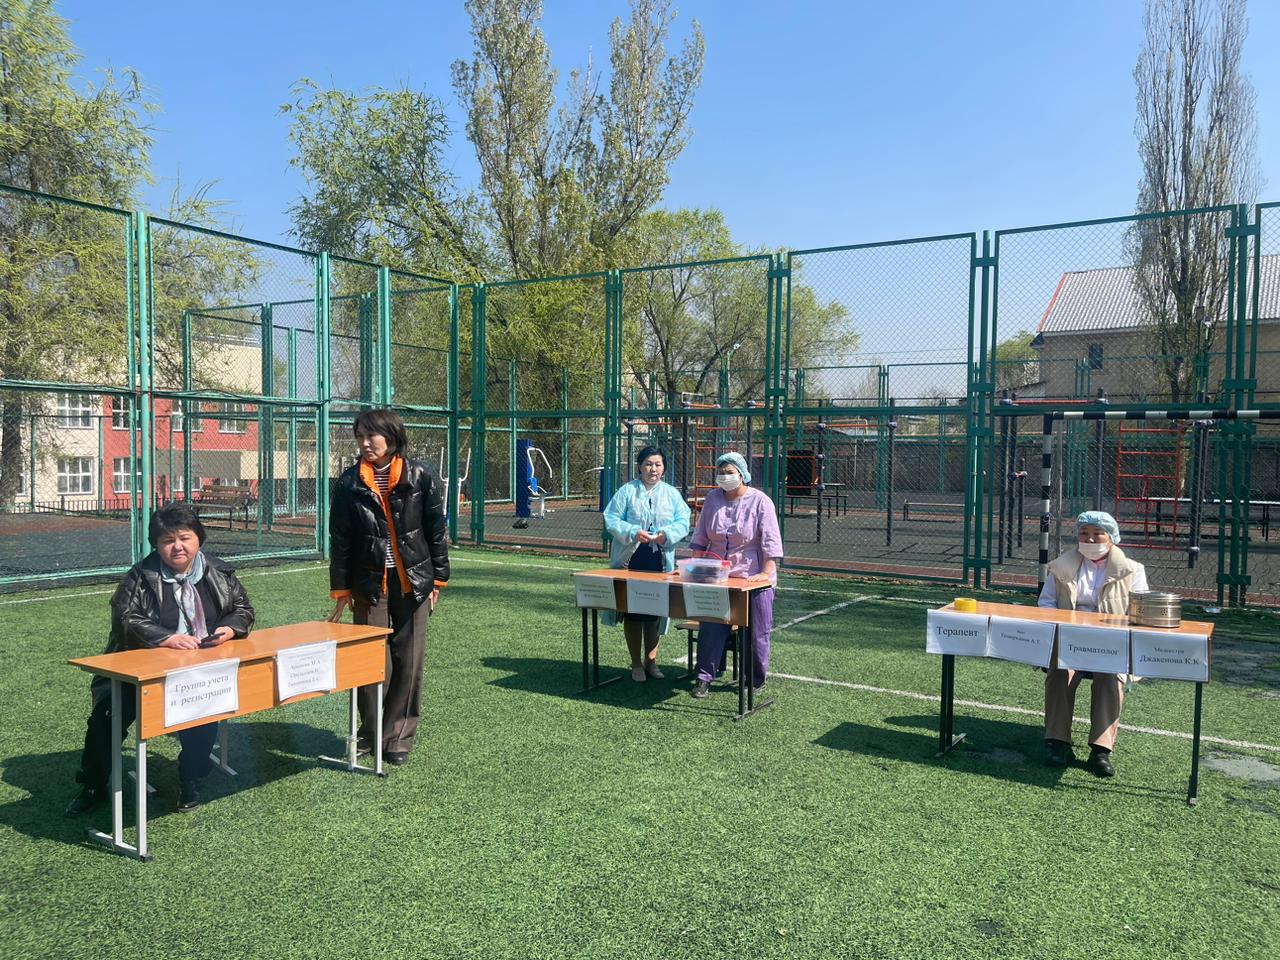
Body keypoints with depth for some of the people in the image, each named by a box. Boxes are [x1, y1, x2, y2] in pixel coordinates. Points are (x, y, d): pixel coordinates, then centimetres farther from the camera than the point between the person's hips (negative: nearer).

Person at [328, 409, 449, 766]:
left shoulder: (421, 477, -2)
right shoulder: (349, 482, 1)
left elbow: (437, 530, 3)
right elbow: (340, 540, 4)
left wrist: (438, 578, 2)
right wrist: (340, 590, 3)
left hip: (413, 582, 0)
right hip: (368, 584, 1)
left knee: (409, 660, 3)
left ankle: (398, 736, 16)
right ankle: (370, 732, 20)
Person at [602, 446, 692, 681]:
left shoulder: (671, 494, 10)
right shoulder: (627, 491, 2)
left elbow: (683, 522, 4)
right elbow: (611, 520, -3)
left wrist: (667, 534, -15)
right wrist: (633, 532, -18)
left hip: (660, 561, 2)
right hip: (631, 560, -2)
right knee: (632, 610, 1)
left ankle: (651, 659, 21)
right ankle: (636, 664, 12)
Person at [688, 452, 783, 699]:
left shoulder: (760, 501, -5)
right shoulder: (713, 498, 7)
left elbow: (771, 541, -10)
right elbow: (701, 538, 14)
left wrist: (767, 573, -19)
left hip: (752, 578, -3)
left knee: (755, 632, 4)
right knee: (711, 627, -1)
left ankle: (755, 682, 19)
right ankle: (704, 677, 8)